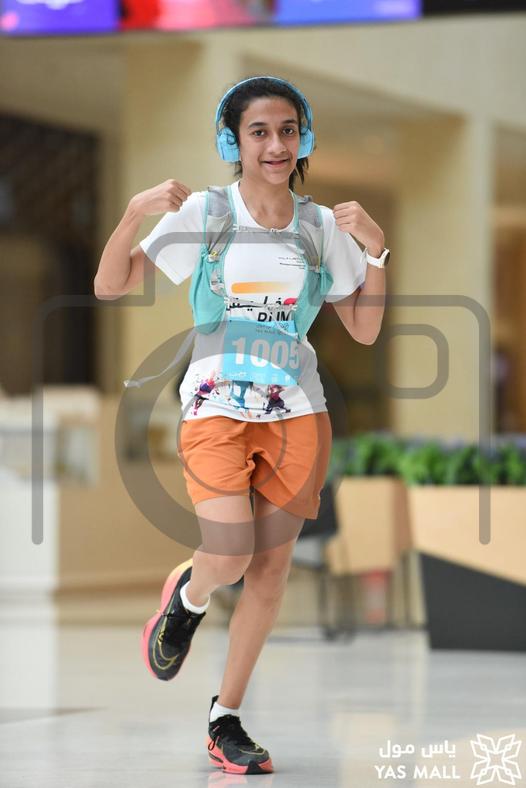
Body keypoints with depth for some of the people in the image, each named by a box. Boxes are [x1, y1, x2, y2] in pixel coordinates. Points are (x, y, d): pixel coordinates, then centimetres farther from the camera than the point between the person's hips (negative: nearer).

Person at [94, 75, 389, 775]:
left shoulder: (322, 226, 6)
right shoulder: (203, 213, -3)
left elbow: (364, 330, 9)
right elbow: (110, 286, -6)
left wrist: (375, 248, -4)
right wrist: (135, 214, -21)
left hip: (297, 412, 3)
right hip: (217, 407, -3)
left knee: (272, 569, 3)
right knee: (229, 556, -20)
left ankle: (226, 718, 17)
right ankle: (188, 596, 18)